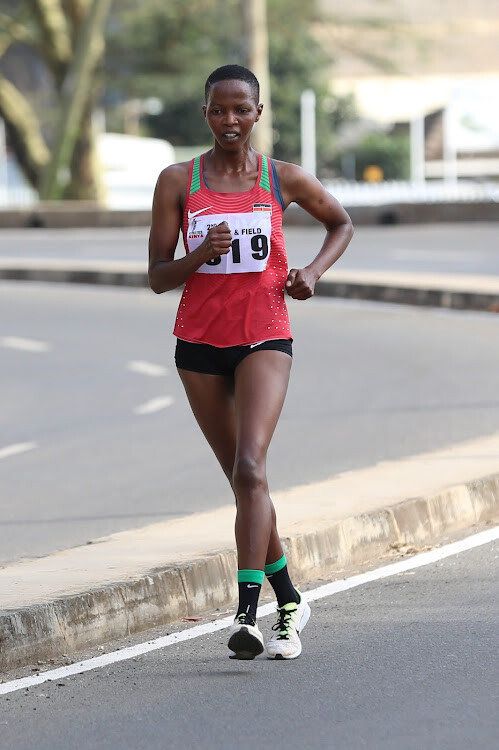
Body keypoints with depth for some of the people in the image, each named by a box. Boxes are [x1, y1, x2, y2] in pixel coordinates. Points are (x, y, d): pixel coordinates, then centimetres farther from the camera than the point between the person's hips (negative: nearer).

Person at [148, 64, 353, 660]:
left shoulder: (283, 180, 1)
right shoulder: (177, 181, 1)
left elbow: (341, 222, 19)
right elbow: (157, 277, 0)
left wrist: (313, 271, 1)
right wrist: (200, 255, -20)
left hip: (265, 339, -2)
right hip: (200, 343, 2)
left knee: (249, 469, -21)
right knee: (242, 481, 11)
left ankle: (247, 614, -28)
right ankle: (289, 601, 28)